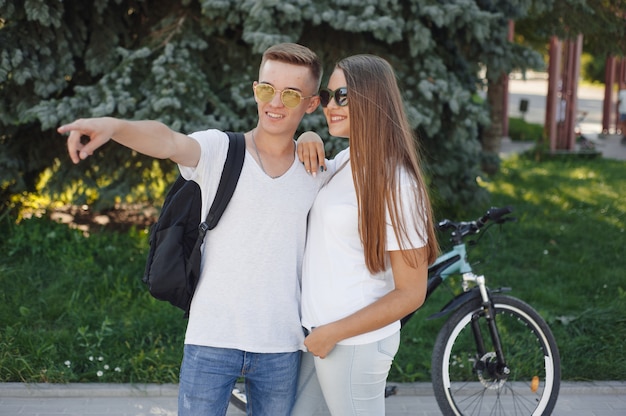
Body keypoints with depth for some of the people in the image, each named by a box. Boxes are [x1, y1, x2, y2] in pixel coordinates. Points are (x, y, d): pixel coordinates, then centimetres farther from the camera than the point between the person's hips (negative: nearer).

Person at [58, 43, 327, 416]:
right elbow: (169, 141, -26)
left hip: (281, 348, 3)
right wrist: (113, 126, -45)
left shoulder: (318, 173, 6)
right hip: (211, 341, -2)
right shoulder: (219, 150, -3)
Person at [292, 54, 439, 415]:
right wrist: (307, 140, 2)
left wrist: (334, 333, -16)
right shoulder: (343, 162, 4)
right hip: (314, 330, 8)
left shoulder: (394, 184, -19)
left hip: (355, 342, -8)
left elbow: (411, 293, -18)